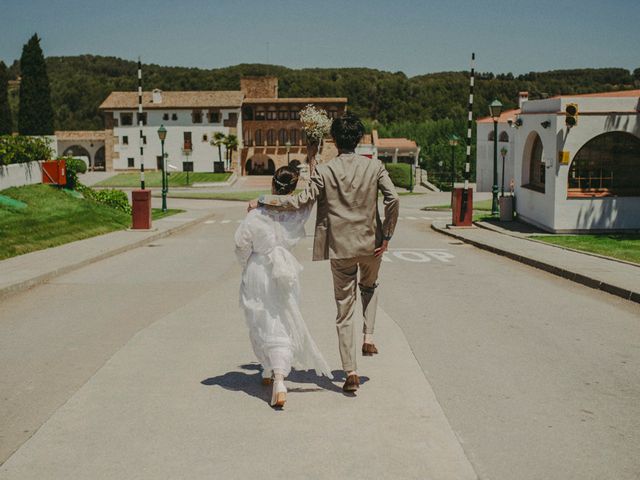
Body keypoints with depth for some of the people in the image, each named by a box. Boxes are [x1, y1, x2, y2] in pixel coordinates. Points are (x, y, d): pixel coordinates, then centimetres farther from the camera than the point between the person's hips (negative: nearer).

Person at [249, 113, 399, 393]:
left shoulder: (324, 171, -8)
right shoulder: (375, 167, -3)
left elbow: (301, 202, -13)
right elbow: (392, 199, -13)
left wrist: (262, 201, -4)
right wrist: (386, 236, -4)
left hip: (340, 248, -1)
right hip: (371, 244, 2)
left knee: (344, 311, 7)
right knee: (369, 287, 33)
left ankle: (350, 372, 4)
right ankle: (369, 336, 16)